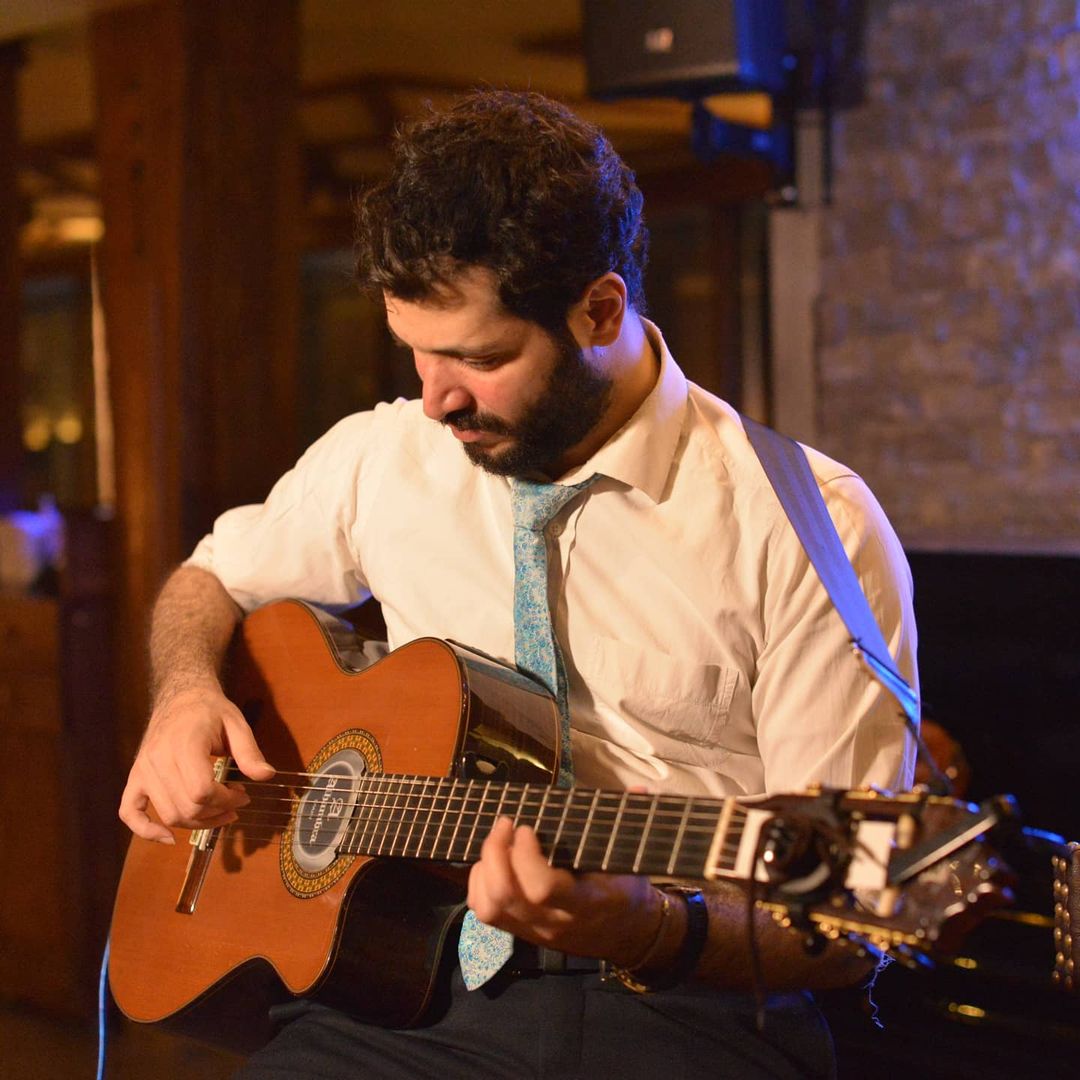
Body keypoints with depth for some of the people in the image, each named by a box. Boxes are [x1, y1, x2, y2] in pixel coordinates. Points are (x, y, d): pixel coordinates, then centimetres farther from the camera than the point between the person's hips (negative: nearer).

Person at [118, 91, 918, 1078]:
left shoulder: (808, 531, -8)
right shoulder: (379, 459, 7)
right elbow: (211, 580, 26)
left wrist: (654, 932, -27)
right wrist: (188, 693, 4)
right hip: (423, 997, 3)